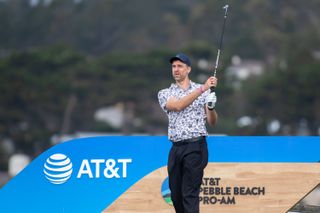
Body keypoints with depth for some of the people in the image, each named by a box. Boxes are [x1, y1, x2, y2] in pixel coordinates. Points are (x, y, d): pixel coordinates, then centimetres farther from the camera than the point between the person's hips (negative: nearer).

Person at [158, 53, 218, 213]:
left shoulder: (203, 90, 7)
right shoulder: (164, 93, 9)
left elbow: (212, 122, 4)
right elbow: (178, 106, -13)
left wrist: (211, 106, -18)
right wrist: (202, 89, -23)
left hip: (195, 147, -3)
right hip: (176, 148, 3)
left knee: (190, 194, -10)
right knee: (176, 195, 7)